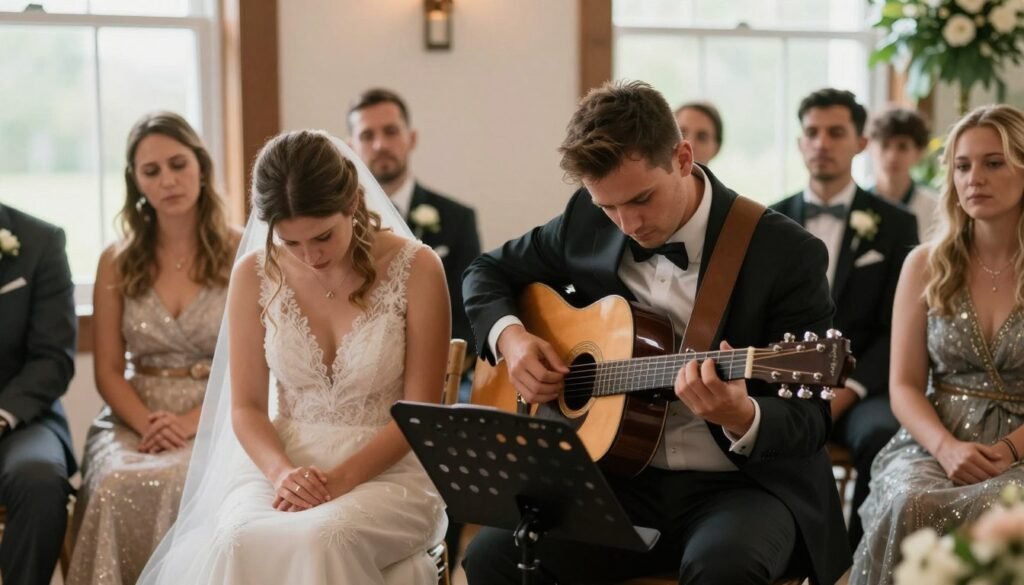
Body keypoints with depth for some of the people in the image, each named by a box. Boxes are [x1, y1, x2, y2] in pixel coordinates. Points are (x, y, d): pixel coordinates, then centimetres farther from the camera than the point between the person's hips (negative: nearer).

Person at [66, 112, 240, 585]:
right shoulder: (117, 262, 11)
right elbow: (108, 370, 9)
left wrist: (192, 422, -14)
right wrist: (149, 423, -10)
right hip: (135, 418, 2)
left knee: (186, 484, -34)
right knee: (118, 486, -31)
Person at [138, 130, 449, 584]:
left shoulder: (414, 268, -6)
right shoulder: (255, 276, 1)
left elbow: (420, 410, -5)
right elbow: (246, 406, 5)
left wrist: (342, 479, -18)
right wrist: (281, 472, -16)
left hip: (387, 470, -2)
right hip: (283, 465, 2)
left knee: (319, 539, -35)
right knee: (239, 540, -32)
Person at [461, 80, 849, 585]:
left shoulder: (787, 255, -12)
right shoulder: (587, 222, 1)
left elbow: (810, 417, -10)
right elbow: (490, 272, 18)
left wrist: (742, 419, -33)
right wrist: (510, 336, -4)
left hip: (746, 482, -3)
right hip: (620, 477, 3)